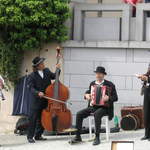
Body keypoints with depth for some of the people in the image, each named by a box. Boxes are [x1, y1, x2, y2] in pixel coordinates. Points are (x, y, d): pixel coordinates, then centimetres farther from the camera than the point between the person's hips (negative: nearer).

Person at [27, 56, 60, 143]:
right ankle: (30, 136, 1)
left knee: (42, 119, 10)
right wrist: (37, 93, -30)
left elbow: (54, 76, 19)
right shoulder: (33, 76, -10)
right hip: (37, 100, -5)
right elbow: (31, 87, -14)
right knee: (33, 118, -5)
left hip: (46, 100, 5)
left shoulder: (47, 71, 5)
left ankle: (38, 135, 20)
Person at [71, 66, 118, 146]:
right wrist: (86, 95, 5)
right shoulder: (92, 84, 15)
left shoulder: (110, 85, -1)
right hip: (92, 106, 6)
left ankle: (97, 137, -34)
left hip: (103, 107, -5)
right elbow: (88, 91, 29)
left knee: (97, 114, -38)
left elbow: (115, 98, -3)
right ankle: (78, 136, -12)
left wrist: (108, 98, -23)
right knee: (79, 114, -16)